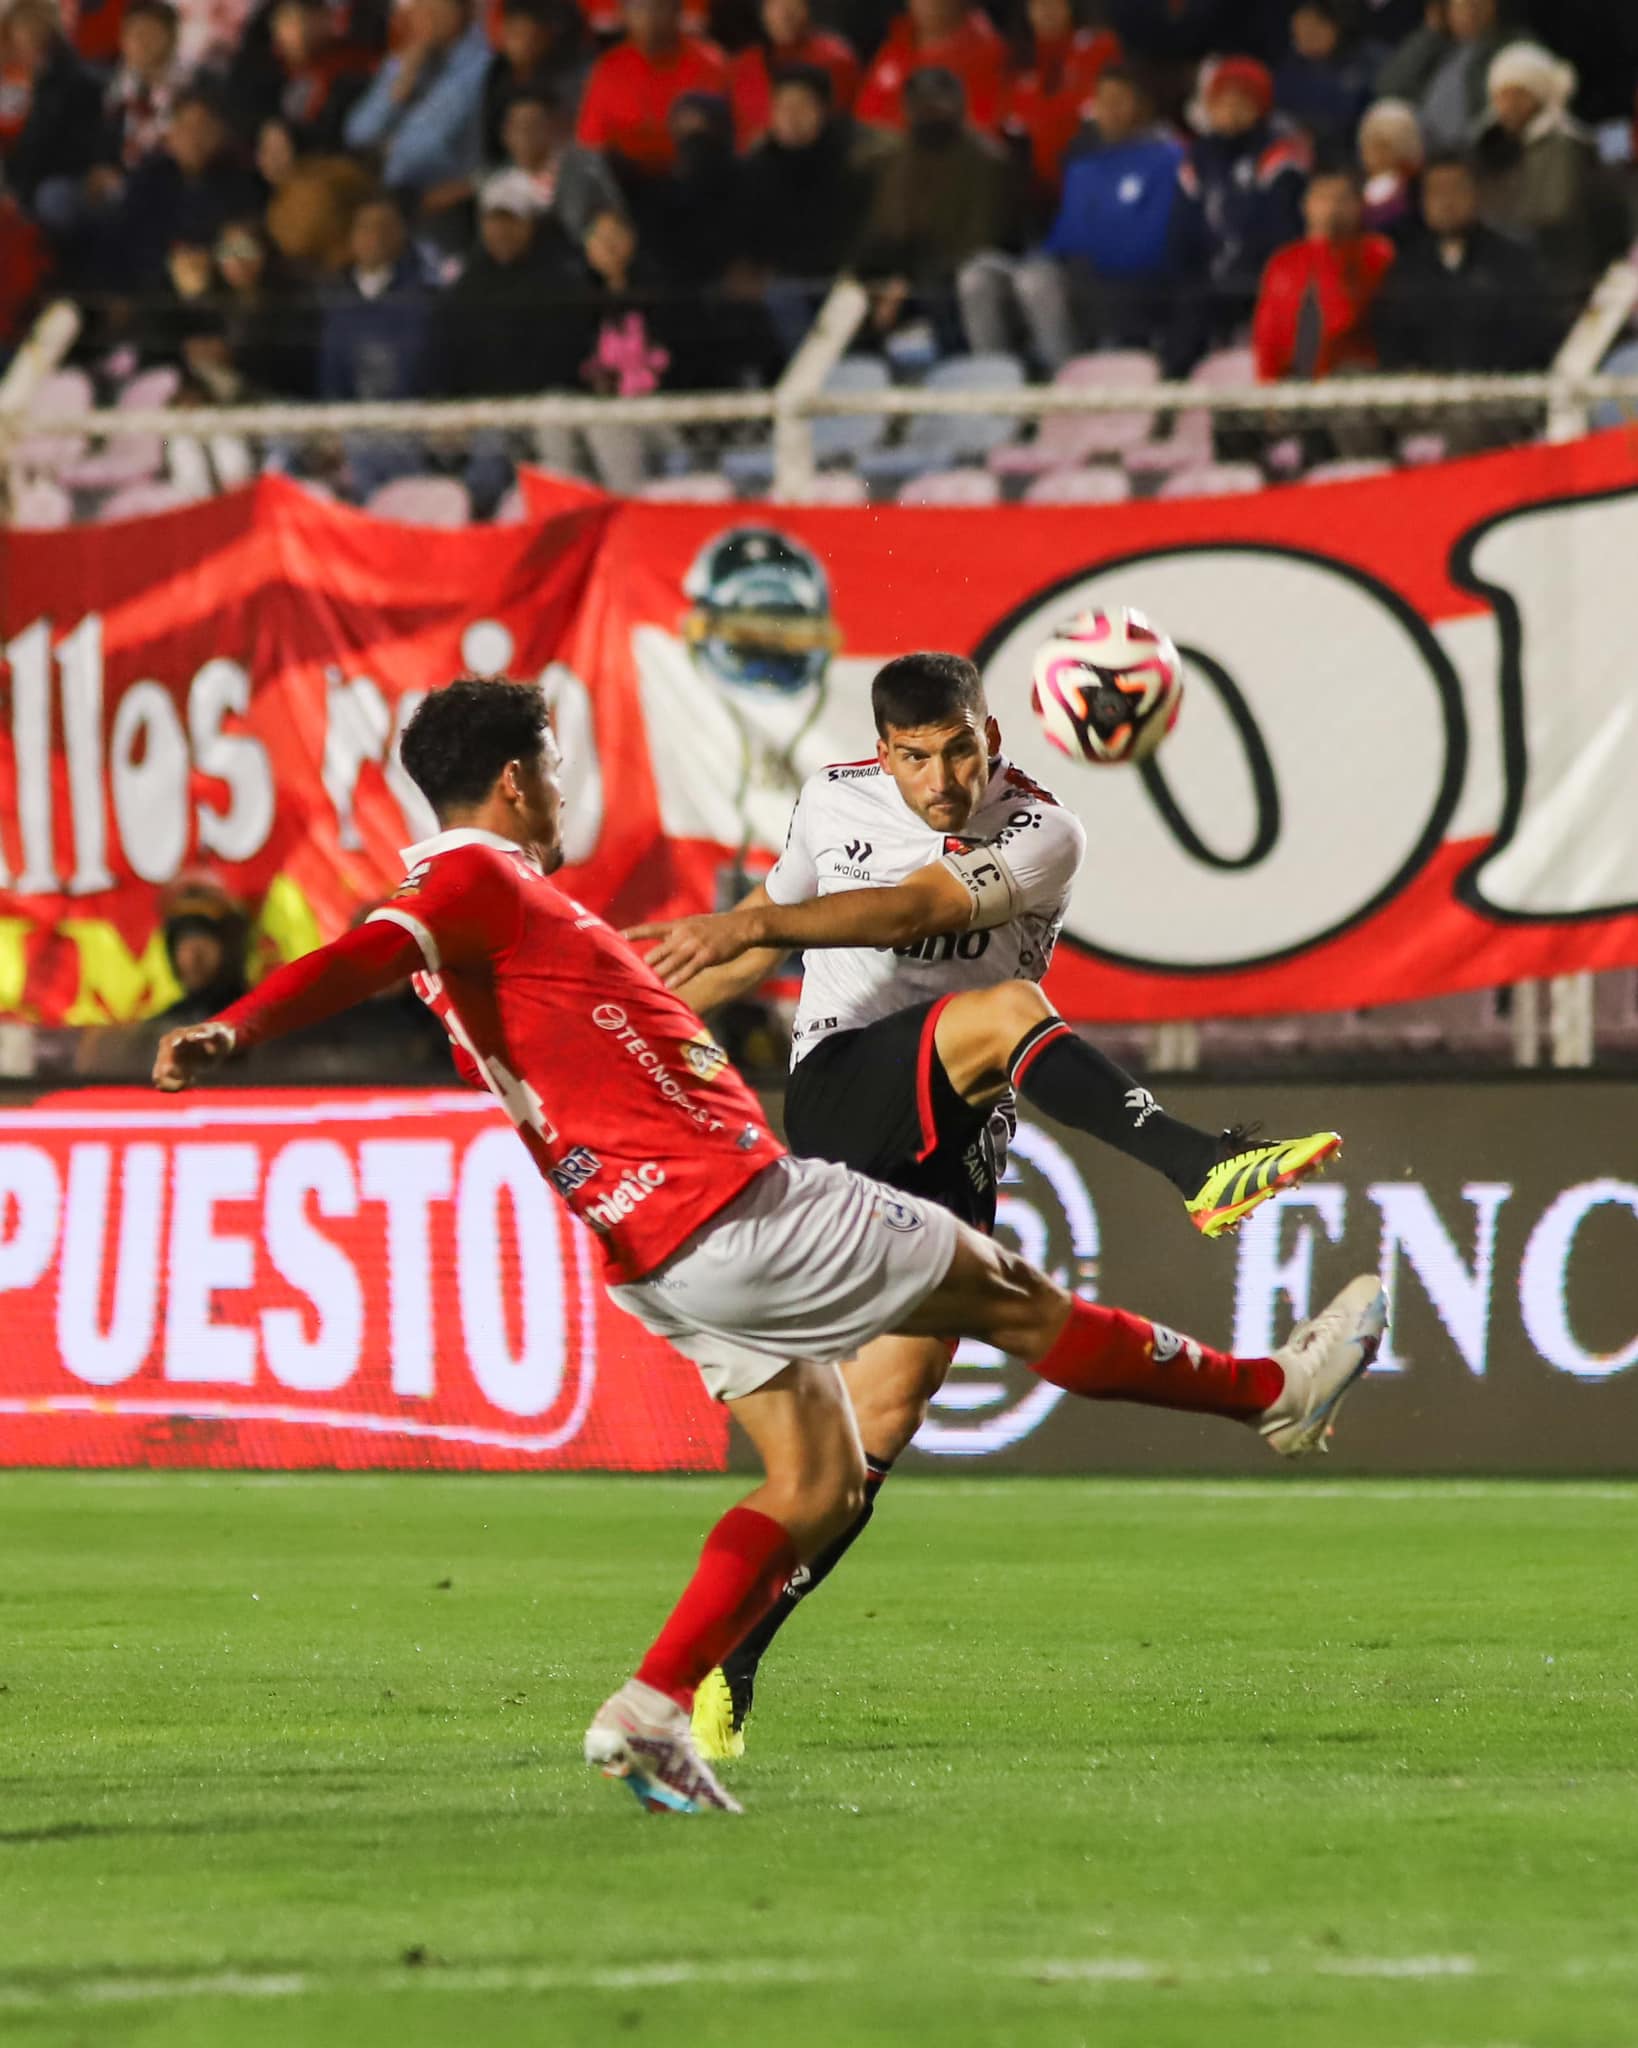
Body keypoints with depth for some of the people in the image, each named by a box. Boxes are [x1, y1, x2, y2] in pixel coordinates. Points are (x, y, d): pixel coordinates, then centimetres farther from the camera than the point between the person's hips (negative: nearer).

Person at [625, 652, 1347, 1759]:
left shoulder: (1042, 837, -4)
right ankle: (1206, 1170, -53)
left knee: (886, 1411, -5)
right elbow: (769, 938, 25)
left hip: (950, 1150, 1)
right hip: (841, 1092, -1)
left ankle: (728, 1667, 4)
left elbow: (908, 910, -21)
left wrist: (751, 924, -33)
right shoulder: (835, 798, 8)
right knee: (1007, 1008, -30)